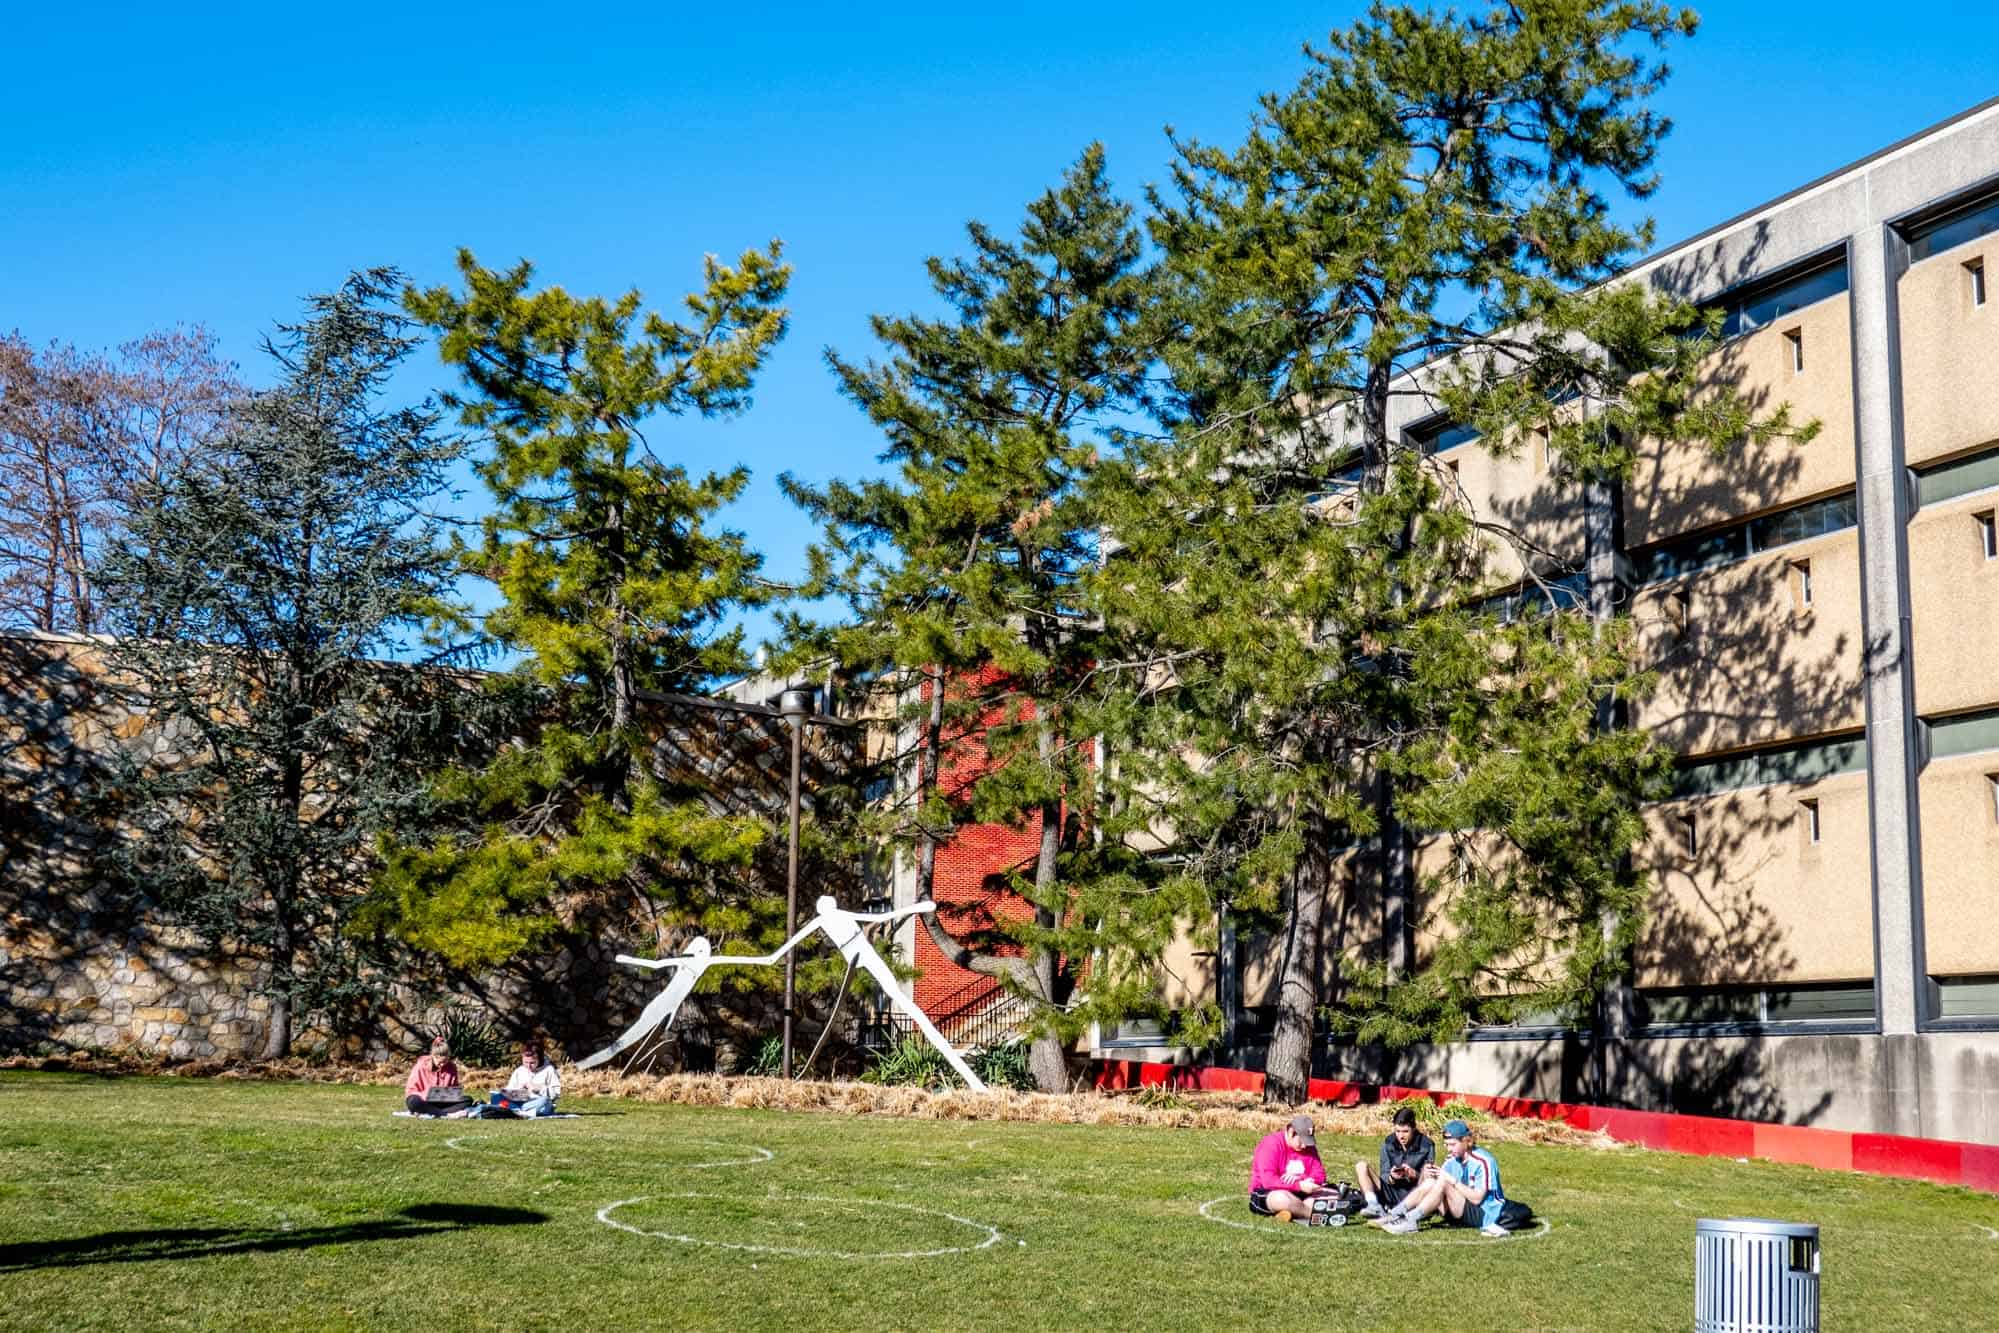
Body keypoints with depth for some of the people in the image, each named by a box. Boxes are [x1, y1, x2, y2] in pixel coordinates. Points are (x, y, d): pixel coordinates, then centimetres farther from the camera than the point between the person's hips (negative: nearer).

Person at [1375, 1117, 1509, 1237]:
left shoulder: (1483, 1162, -14)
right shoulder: (1452, 1160, 7)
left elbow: (1477, 1198, -20)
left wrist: (1453, 1180, -21)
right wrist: (1428, 1176, -16)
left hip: (1483, 1214, -7)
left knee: (1443, 1183, -27)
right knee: (1430, 1182, -13)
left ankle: (1410, 1221, -33)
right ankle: (1392, 1215, -23)